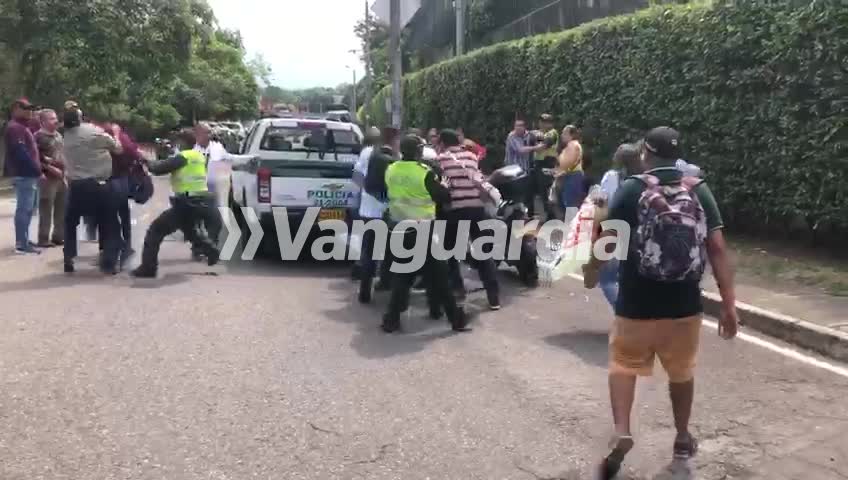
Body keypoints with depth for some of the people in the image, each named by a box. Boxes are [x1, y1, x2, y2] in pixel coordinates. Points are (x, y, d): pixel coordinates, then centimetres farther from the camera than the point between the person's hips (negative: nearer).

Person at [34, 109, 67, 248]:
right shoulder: (38, 136, -9)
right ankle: (43, 239, 0)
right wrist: (51, 168, -20)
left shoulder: (58, 135, 16)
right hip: (48, 178, -8)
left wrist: (65, 171, 14)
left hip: (61, 177, 8)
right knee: (46, 211, -6)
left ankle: (58, 236, 21)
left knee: (62, 210, 12)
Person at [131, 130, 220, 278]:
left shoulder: (183, 157, -12)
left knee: (156, 230, -4)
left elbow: (160, 168, -14)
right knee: (189, 228, 36)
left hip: (187, 204, -8)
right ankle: (212, 251, 39)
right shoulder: (199, 156, 13)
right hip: (201, 202, 9)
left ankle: (148, 268, -8)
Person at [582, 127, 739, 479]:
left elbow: (608, 239, -6)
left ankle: (621, 433, -3)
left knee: (623, 365, 16)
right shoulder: (699, 191, -1)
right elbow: (717, 249, -6)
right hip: (685, 305, 2)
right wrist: (729, 305, -4)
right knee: (682, 371, 22)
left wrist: (591, 271, 14)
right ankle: (683, 439, 37)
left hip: (636, 305, -2)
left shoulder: (632, 189, -7)